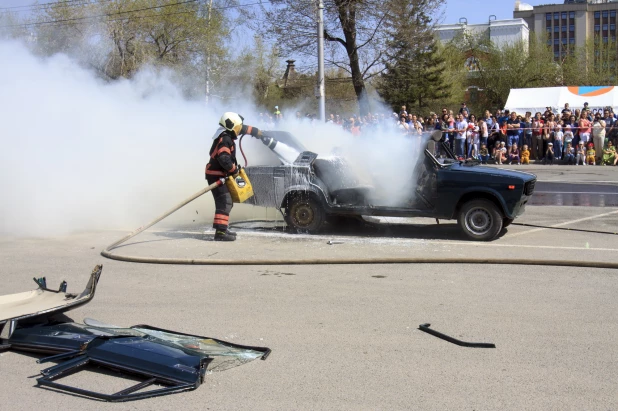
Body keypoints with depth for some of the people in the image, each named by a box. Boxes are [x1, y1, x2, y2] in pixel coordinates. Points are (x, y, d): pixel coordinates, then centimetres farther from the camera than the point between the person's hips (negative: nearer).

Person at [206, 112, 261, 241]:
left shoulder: (227, 134, 10)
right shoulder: (225, 139, -20)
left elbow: (244, 129, 28)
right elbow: (224, 158, -32)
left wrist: (258, 132, 38)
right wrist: (234, 170, -19)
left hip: (219, 174, 11)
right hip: (216, 175, -11)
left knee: (226, 202, 17)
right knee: (224, 202, -18)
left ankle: (222, 229, 23)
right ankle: (220, 232, -25)